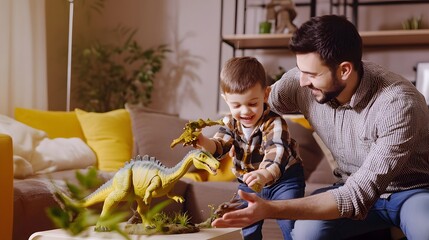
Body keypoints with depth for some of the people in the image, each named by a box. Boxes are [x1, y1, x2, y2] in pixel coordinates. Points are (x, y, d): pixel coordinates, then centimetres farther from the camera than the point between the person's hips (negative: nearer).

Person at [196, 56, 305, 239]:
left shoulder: (274, 123, -28)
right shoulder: (231, 122, -9)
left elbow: (276, 152, -43)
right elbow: (219, 146, -15)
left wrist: (264, 174, -64)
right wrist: (204, 142, -40)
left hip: (283, 179, -5)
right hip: (249, 183, 5)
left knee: (289, 223, -12)